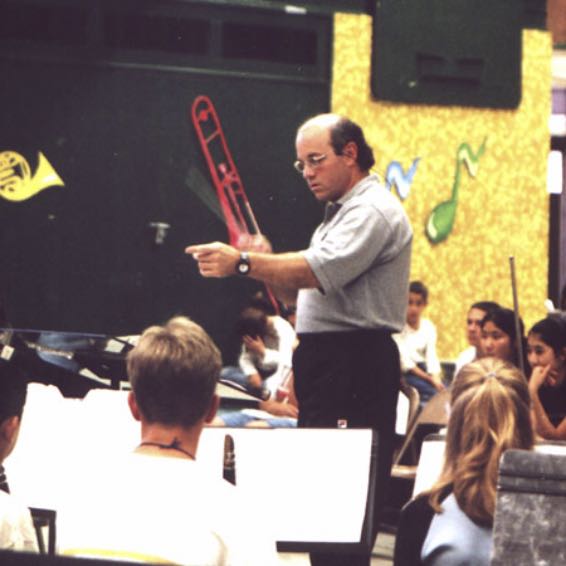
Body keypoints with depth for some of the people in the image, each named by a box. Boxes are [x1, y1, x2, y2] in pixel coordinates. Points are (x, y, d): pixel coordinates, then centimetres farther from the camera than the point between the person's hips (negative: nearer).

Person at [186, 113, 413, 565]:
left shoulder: (374, 211, -11)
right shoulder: (340, 214, 22)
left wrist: (243, 263, -31)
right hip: (326, 363, 10)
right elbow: (301, 296, 21)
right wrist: (267, 266, 2)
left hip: (355, 367, -10)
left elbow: (320, 273, -26)